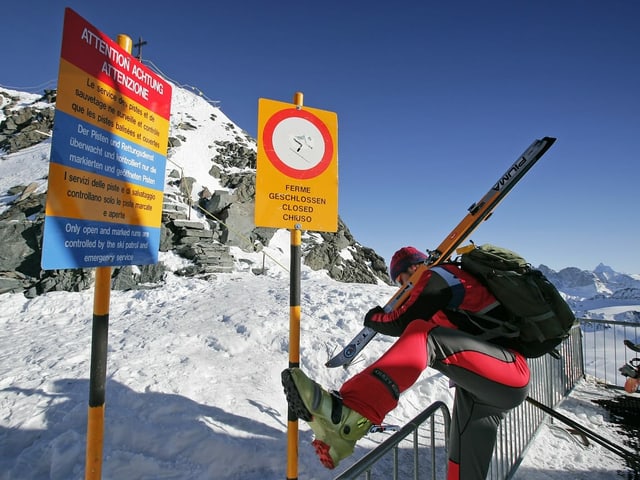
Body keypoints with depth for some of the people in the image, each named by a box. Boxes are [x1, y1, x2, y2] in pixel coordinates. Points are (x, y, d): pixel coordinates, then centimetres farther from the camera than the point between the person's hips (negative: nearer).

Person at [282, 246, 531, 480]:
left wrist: (373, 318, 8)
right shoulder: (452, 280, 25)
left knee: (422, 336, -31)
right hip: (490, 387, 10)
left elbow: (401, 322, -10)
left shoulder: (438, 276, -3)